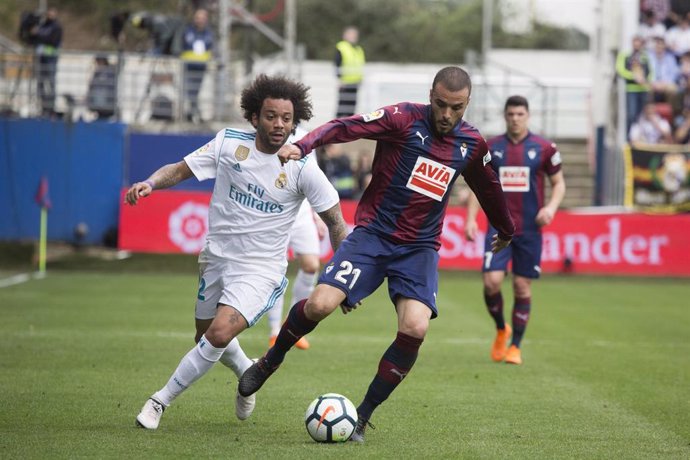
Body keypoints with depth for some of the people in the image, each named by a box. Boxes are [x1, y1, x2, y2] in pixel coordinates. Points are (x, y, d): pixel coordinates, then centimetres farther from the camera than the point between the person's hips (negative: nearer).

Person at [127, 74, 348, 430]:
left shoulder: (302, 169, -13)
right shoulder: (229, 143, -6)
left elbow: (335, 221, -5)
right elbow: (180, 170, 0)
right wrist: (150, 183, -21)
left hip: (261, 269, -4)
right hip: (216, 257, 4)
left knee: (219, 334, -24)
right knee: (206, 338, 18)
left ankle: (160, 401, -9)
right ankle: (247, 372, 51)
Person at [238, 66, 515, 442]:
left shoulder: (472, 144, 4)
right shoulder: (403, 119, -9)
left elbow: (489, 189, 24)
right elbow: (345, 127, -21)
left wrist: (506, 231, 40)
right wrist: (303, 144, -39)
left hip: (420, 248, 3)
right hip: (373, 234, -3)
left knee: (415, 328, -19)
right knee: (320, 304, -19)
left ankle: (363, 417, -2)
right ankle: (270, 362, 13)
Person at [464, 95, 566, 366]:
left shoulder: (544, 148, 1)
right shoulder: (490, 148, 5)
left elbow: (558, 183, 9)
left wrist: (551, 207, -10)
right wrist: (470, 218, 0)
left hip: (529, 229, 0)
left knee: (523, 288, 3)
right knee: (492, 282, -13)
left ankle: (515, 347, 15)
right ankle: (501, 330, 15)